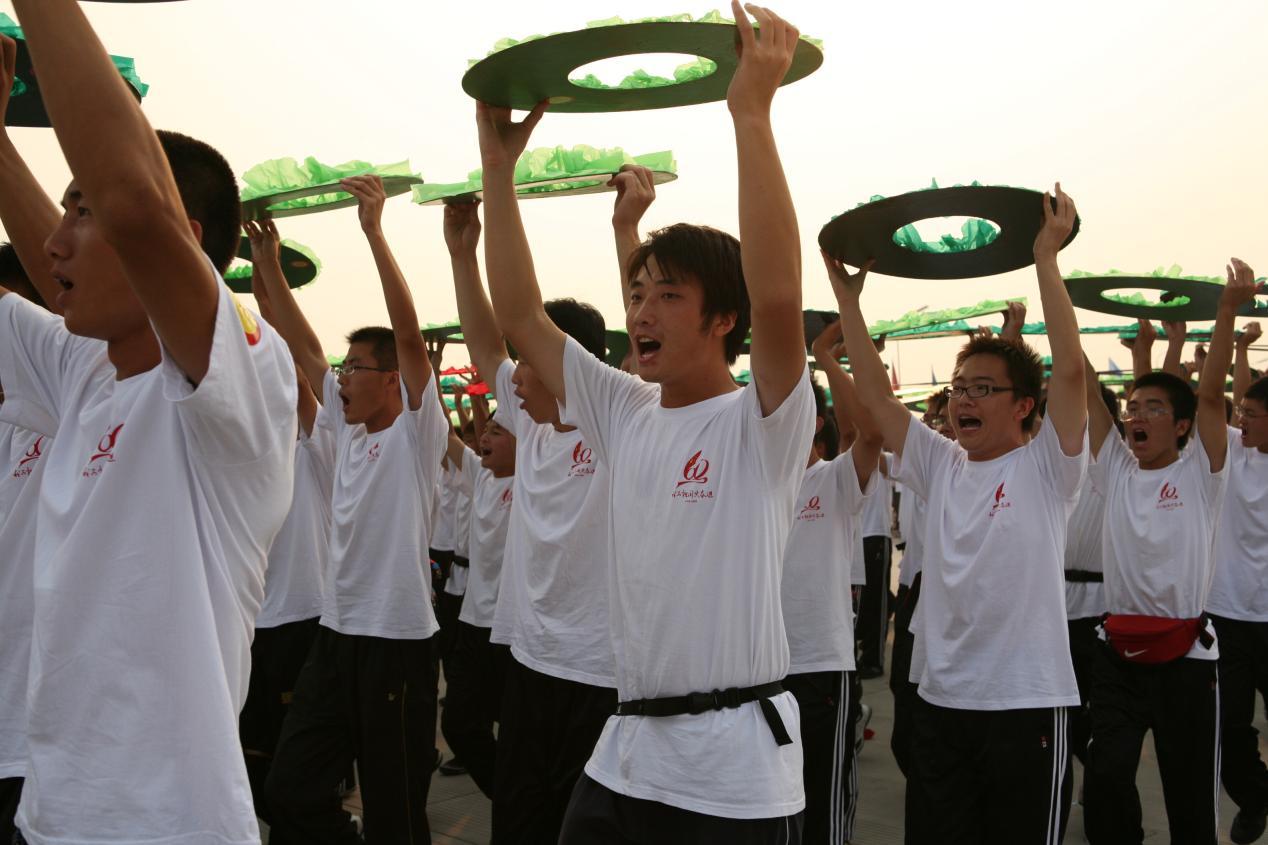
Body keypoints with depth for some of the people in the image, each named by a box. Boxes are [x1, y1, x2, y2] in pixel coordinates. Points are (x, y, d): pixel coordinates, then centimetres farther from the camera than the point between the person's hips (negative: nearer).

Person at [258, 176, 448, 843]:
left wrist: (374, 230, -24)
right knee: (290, 790, 10)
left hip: (397, 638, -7)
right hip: (335, 631, 7)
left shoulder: (417, 433, -8)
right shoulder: (347, 428, 11)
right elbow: (303, 348, 12)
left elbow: (409, 334, -20)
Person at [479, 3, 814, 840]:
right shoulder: (626, 415, 6)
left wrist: (752, 113, -28)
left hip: (737, 773, -6)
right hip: (623, 754, 6)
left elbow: (778, 297, -30)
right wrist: (499, 163, 3)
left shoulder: (762, 426, -11)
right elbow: (520, 314, 6)